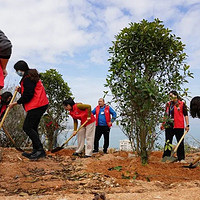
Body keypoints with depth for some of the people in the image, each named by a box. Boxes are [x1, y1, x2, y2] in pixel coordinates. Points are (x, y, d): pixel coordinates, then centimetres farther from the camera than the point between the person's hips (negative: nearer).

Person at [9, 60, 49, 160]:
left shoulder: (28, 78, -13)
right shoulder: (31, 76, 20)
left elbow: (28, 95, -19)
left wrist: (16, 103, -10)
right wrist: (21, 90, 8)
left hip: (37, 106, -11)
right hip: (40, 105, 11)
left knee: (27, 127, -11)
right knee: (32, 128, 12)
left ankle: (40, 150, -13)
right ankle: (36, 151, 15)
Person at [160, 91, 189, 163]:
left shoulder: (182, 104, -1)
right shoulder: (168, 104, 12)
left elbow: (186, 115, -1)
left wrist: (187, 125, -7)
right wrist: (163, 124, 14)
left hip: (179, 127, -4)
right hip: (169, 126, 4)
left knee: (180, 143, 4)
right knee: (168, 142, 9)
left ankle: (181, 158, 13)